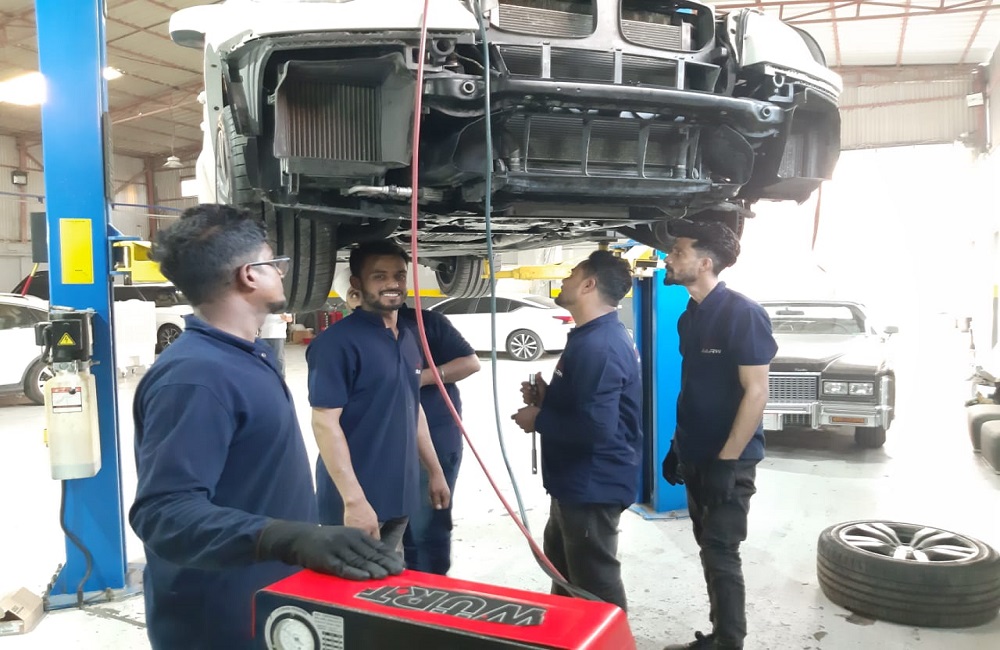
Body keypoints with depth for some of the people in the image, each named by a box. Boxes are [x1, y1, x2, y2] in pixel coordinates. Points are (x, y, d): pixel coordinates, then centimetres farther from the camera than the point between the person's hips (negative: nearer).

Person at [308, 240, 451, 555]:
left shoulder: (408, 339, 10)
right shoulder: (338, 341, -14)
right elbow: (324, 421, -19)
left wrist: (434, 471, 18)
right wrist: (354, 499, -24)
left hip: (399, 495, 8)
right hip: (359, 500, -7)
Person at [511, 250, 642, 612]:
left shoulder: (599, 345, -25)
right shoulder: (593, 337, 11)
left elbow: (596, 426, -32)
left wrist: (539, 419, -18)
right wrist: (546, 398, 4)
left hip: (593, 486, -12)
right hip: (579, 482, 12)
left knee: (596, 587, 4)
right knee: (563, 568, 28)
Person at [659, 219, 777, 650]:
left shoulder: (743, 314, -16)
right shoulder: (690, 316, 8)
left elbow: (756, 392, -19)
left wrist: (727, 461, -21)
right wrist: (678, 444, 14)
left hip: (728, 460, -8)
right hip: (697, 456, 8)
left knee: (722, 554, -1)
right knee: (709, 550, 16)